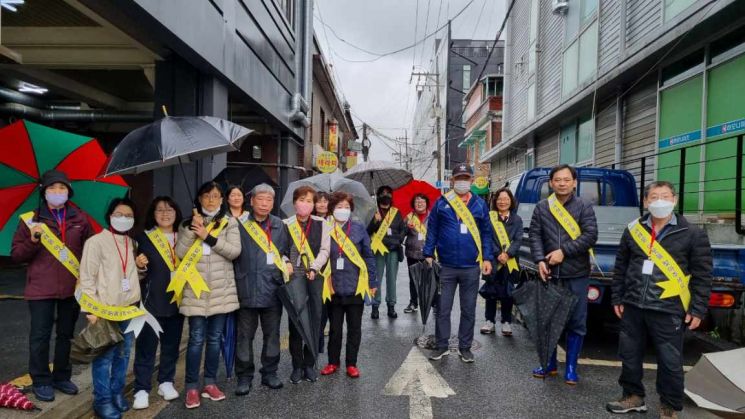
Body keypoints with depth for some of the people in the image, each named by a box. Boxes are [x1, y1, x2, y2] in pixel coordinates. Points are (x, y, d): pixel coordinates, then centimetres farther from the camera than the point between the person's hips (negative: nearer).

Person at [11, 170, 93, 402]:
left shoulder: (79, 219, 6)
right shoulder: (31, 219, 0)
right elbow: (16, 255, 0)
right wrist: (33, 240, -18)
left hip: (72, 288, 2)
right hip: (41, 288, -2)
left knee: (66, 334, 13)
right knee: (40, 336, 4)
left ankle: (62, 377, 27)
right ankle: (41, 381, 19)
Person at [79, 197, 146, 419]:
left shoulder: (132, 243, 12)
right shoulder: (96, 241, -7)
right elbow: (87, 277, -9)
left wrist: (140, 267, 2)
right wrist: (92, 309, -14)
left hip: (129, 308, 6)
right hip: (105, 309, -6)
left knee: (123, 354, 13)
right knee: (104, 356, -1)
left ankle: (117, 393, 26)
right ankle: (102, 400, 12)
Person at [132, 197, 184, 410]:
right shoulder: (144, 237, -1)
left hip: (176, 300, 4)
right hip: (152, 300, -3)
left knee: (172, 344, 12)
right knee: (146, 346, 0)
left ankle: (166, 382, 26)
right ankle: (142, 389, 9)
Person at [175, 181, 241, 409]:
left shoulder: (230, 223, 4)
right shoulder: (188, 223, 7)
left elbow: (234, 251, -10)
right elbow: (180, 253, -5)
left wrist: (208, 237, -15)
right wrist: (192, 229, -14)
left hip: (221, 290, 1)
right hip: (196, 290, -1)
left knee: (215, 338, 10)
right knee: (196, 338, 0)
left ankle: (210, 383, 23)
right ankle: (192, 387, 12)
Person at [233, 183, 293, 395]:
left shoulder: (280, 226, 9)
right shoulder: (241, 224, -2)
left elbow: (286, 250, 17)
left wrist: (287, 262, 0)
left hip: (273, 288, 3)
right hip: (247, 289, -3)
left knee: (272, 334, 12)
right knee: (245, 335, 6)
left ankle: (270, 373, 27)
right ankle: (244, 376, 19)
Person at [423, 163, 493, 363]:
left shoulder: (479, 204, 5)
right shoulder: (441, 203, 1)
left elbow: (486, 233, 8)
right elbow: (432, 230, 3)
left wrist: (487, 258, 1)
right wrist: (428, 255, -2)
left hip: (471, 267, 1)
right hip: (446, 266, -1)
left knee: (468, 310, 11)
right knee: (443, 309, 7)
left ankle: (465, 347, 24)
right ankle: (442, 345, 21)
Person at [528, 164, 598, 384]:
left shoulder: (584, 206, 0)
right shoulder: (542, 207, 6)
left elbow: (590, 235, -10)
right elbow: (535, 235, 1)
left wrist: (564, 251, -17)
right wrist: (540, 260, -13)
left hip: (577, 274, -2)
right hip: (549, 273, 2)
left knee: (576, 321, 5)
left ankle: (571, 367, 19)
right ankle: (550, 364, 26)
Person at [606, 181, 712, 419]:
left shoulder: (692, 234, -2)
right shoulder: (633, 230, 7)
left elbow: (702, 275, -2)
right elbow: (621, 267, 12)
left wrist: (698, 310, -6)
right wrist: (617, 298, 10)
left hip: (668, 311, -3)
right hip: (632, 308, 4)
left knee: (670, 363, 5)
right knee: (629, 356, 12)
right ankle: (633, 397, 31)